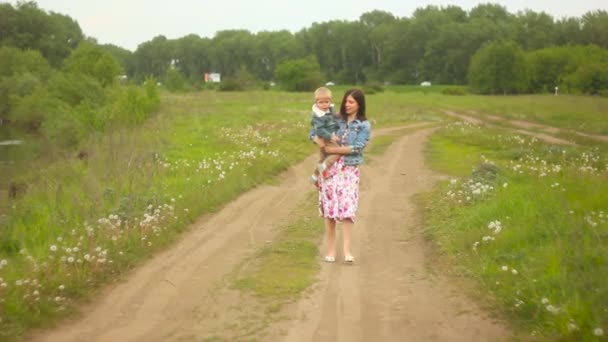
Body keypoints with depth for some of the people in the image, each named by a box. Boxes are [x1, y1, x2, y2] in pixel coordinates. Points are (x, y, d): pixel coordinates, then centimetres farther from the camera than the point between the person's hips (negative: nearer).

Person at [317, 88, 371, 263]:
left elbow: (357, 148, -11)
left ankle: (346, 250, -8)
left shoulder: (364, 125, -1)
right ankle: (330, 250, 9)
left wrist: (333, 150, -13)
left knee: (347, 209, -10)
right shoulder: (337, 120, 7)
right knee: (329, 208, 2)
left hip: (349, 170, -3)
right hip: (330, 168, 3)